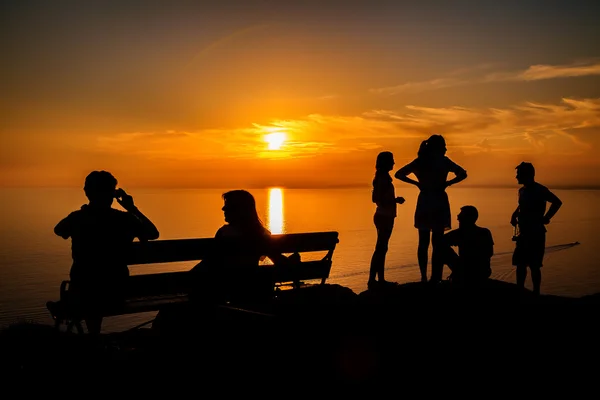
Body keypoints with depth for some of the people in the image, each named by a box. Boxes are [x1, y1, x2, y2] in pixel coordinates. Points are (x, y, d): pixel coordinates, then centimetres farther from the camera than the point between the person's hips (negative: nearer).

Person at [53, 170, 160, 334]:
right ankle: (94, 332, 51)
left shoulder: (77, 219, -10)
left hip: (84, 292, 0)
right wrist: (133, 209, 7)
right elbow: (154, 233, 5)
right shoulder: (125, 219, -12)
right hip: (115, 292, 0)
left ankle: (93, 333, 48)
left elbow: (58, 230, 13)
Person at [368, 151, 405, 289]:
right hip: (385, 217, -10)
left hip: (382, 216, 10)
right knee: (380, 248, -8)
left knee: (382, 248, 13)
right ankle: (372, 280, -7)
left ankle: (381, 279, 19)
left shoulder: (380, 177, 12)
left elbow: (375, 198, 17)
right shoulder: (384, 178, -16)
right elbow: (379, 200, -23)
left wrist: (393, 199, 19)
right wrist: (396, 200, -13)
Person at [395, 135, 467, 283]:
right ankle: (435, 277, -4)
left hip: (424, 203, 3)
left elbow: (399, 174, 10)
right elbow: (462, 174, -6)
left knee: (423, 242, 10)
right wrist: (447, 183, -1)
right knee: (437, 243, -2)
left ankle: (424, 277, 11)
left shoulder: (419, 161, 8)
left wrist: (417, 183, 8)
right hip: (439, 203, -3)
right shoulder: (443, 161, -2)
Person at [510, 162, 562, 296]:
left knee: (534, 266, -4)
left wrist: (546, 218, -15)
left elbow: (557, 202, -16)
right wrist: (515, 215, 11)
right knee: (520, 264, 11)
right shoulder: (522, 190, 12)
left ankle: (536, 293, 4)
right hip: (524, 233, 8)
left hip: (536, 234, -8)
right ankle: (520, 292, 21)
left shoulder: (540, 190, -12)